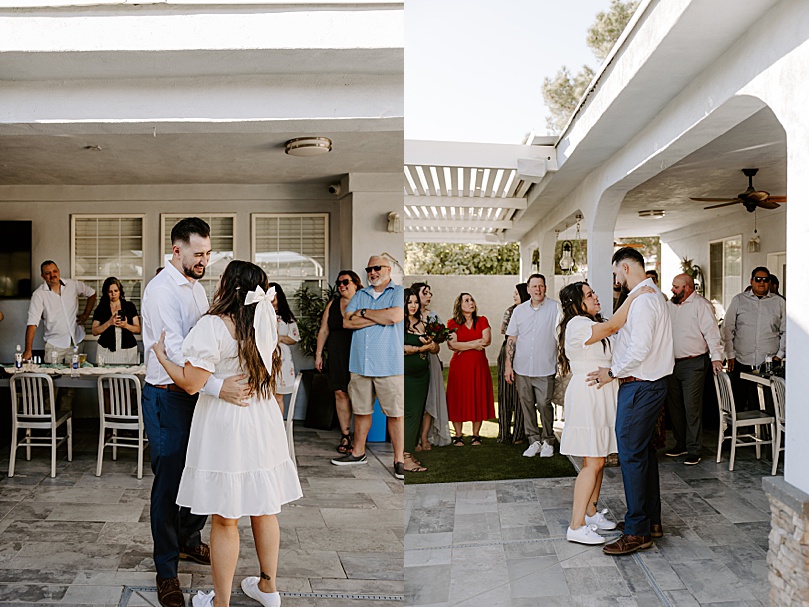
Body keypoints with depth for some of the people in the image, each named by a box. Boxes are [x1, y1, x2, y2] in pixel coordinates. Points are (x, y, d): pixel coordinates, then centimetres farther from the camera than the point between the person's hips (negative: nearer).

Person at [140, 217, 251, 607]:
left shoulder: (196, 287, 11)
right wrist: (217, 386, -40)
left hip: (195, 393, 8)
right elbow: (175, 351, -29)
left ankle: (188, 542, 38)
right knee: (168, 481, 1)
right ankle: (166, 570, 15)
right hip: (167, 398, -8)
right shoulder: (161, 290, -18)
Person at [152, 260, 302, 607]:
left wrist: (160, 354, -2)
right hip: (263, 425, 6)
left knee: (225, 520, 6)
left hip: (225, 428, -6)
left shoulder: (213, 326, -17)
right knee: (263, 510, 17)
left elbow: (191, 383, -16)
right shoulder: (265, 324, 1)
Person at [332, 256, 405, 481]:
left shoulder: (399, 292, 3)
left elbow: (396, 316, -17)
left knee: (395, 413, -2)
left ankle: (399, 459, 6)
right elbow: (347, 322, 2)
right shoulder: (360, 295, 16)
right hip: (360, 364, 4)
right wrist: (380, 317, -7)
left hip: (390, 366, -4)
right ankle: (358, 453, 25)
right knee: (361, 410, 12)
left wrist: (364, 313, -4)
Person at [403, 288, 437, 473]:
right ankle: (406, 459, -8)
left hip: (421, 374, 7)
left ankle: (409, 453, 14)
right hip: (406, 374, -6)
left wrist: (430, 343, -9)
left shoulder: (422, 324, 13)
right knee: (410, 413, -10)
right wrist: (421, 348, -9)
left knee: (418, 413, 7)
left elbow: (435, 349, 13)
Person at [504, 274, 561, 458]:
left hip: (545, 368, -3)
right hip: (522, 368, 3)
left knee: (544, 404, -4)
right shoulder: (519, 310, 9)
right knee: (526, 404, 7)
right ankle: (534, 441, 18)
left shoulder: (554, 308, 0)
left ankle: (548, 441, 14)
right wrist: (508, 365, 6)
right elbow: (511, 339, 11)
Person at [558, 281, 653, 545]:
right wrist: (633, 296, -23)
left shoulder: (593, 324, 18)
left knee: (598, 460, 14)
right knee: (593, 462, -10)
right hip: (587, 397, -10)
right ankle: (576, 526, -5)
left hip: (600, 397, 10)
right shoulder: (577, 325, -14)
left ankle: (591, 513, 25)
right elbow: (612, 326, -25)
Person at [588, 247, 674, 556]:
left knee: (632, 455, -6)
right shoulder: (653, 295, 16)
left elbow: (641, 348, -25)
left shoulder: (643, 299, -17)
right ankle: (652, 521, 28)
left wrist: (613, 372, -14)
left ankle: (638, 532, 0)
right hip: (649, 383, 11)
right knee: (644, 452, 17)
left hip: (640, 388, -11)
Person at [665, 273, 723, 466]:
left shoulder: (701, 305, -9)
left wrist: (716, 357, -24)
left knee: (692, 407, -6)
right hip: (672, 363, 8)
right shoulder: (670, 305, 13)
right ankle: (680, 443, 27)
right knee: (674, 405, 13)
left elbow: (711, 332, -16)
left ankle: (694, 449, 4)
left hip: (694, 364, -7)